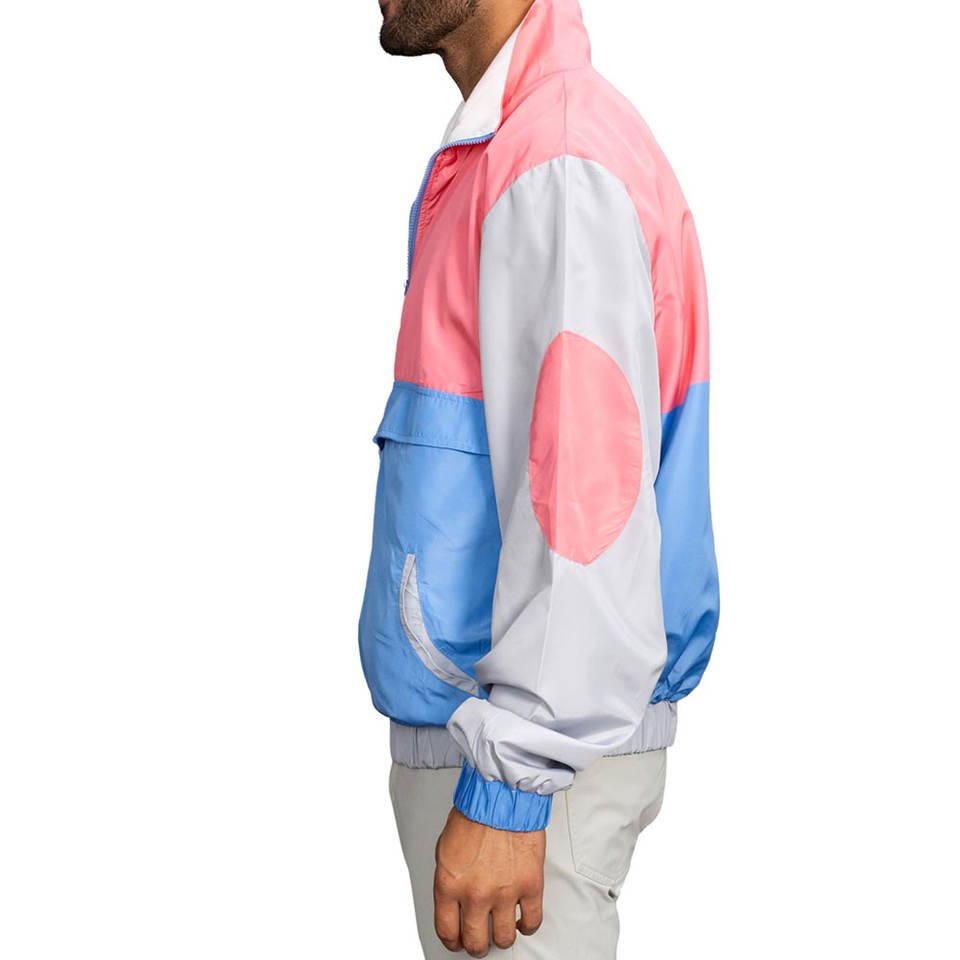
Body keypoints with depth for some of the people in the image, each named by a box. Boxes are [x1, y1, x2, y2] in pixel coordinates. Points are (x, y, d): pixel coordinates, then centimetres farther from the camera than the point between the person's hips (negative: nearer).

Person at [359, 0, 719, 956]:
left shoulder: (562, 164, -19)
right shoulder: (488, 156, 13)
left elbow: (587, 498, -25)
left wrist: (509, 787, -24)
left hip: (533, 762, -9)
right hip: (470, 729, 9)